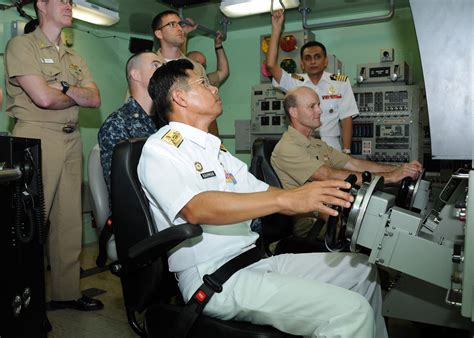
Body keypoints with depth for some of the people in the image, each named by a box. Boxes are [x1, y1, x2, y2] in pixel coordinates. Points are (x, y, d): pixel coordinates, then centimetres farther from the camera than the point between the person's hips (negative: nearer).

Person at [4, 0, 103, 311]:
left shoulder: (75, 58, 19)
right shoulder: (22, 45, -1)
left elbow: (95, 99, 7)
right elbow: (44, 98, -14)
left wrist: (63, 88, -8)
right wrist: (78, 95, 3)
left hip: (71, 141, 7)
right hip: (37, 139, -6)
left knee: (70, 220, 8)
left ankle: (67, 292, 20)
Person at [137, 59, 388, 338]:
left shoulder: (214, 148, 19)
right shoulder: (161, 149, -8)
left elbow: (263, 194, 16)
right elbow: (195, 208, -26)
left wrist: (325, 201, 2)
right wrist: (286, 199, -32)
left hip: (256, 260, 9)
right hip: (214, 279, -8)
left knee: (361, 269, 9)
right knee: (350, 312, -21)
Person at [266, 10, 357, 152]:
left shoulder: (341, 83, 3)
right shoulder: (295, 82, 5)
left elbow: (346, 118, 1)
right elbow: (271, 65, -7)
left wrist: (346, 151, -7)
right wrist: (276, 28, -8)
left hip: (330, 146, 0)